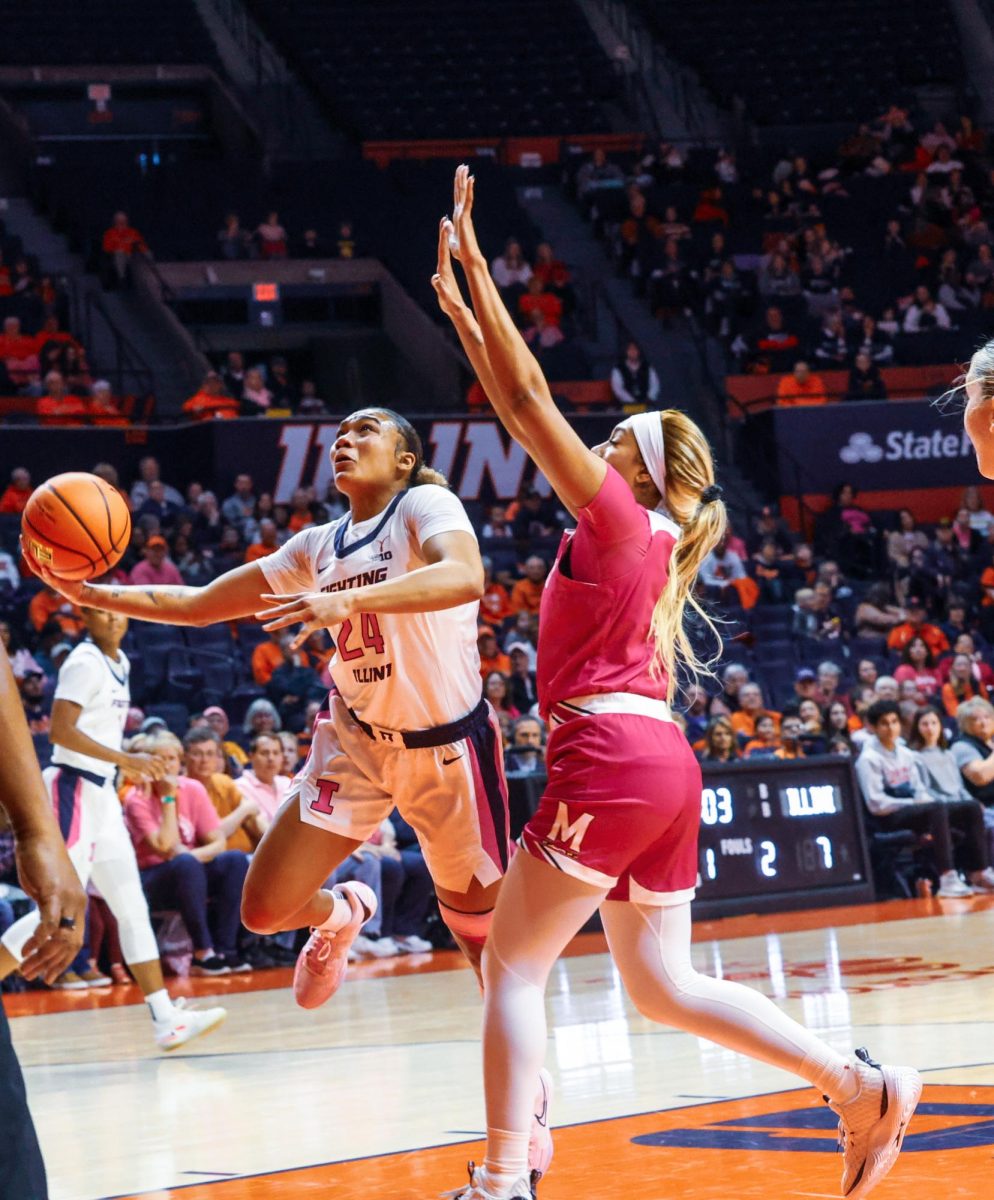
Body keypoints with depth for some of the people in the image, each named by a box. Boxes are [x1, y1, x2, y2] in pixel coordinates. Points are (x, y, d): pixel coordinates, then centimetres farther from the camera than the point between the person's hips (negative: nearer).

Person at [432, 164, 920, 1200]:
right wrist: (459, 309, 23)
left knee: (512, 964, -4)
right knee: (663, 987, 11)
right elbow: (523, 413, 22)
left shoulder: (618, 518, -4)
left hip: (612, 757, -9)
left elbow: (530, 399, -7)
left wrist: (476, 270, -3)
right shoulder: (638, 534, 17)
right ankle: (861, 1086, 6)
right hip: (661, 764, 9)